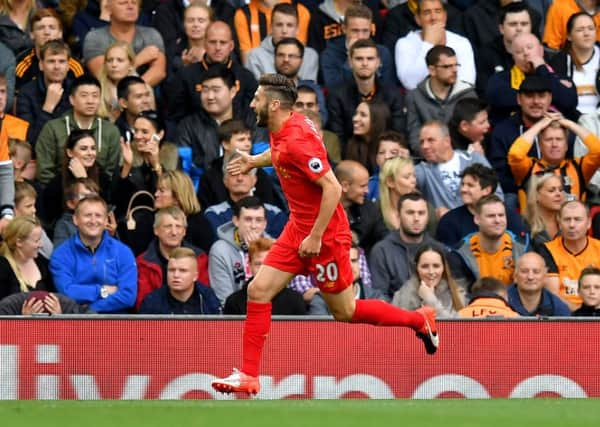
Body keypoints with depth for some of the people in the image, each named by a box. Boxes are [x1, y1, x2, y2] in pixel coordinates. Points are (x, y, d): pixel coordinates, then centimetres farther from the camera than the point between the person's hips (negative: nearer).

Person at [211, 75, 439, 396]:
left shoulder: (296, 140, -25)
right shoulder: (282, 131, 3)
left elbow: (332, 188, -27)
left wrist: (316, 237, -24)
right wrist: (255, 161, 24)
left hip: (324, 234, -9)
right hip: (297, 228, 9)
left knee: (345, 312, 5)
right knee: (258, 291, -1)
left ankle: (419, 320, 24)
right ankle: (248, 376, 1)